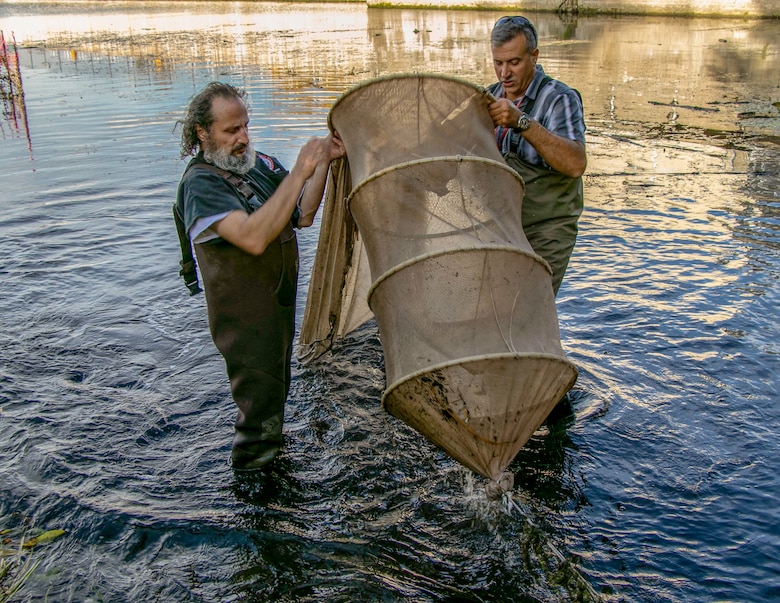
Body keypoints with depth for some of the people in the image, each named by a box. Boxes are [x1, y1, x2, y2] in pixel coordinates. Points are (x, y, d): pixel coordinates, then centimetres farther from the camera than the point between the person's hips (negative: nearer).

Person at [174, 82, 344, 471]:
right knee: (260, 399, 3)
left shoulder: (257, 163, 1)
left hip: (279, 304, 8)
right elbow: (253, 236, -37)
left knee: (275, 388, 25)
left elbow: (302, 216, 0)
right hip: (246, 318, -8)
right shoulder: (200, 184, -22)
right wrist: (299, 172, -35)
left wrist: (324, 163, -11)